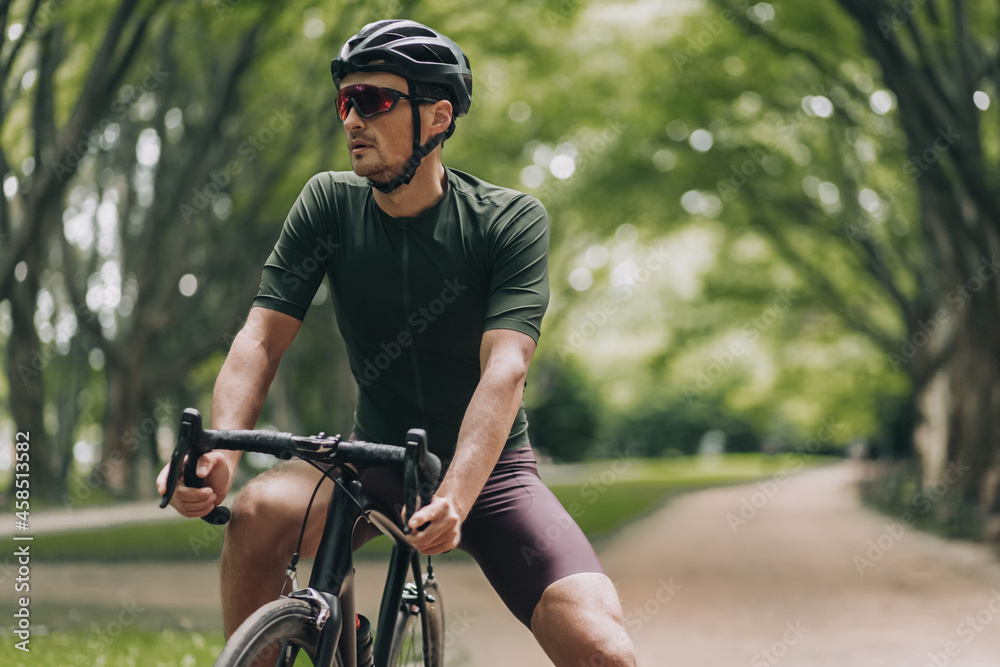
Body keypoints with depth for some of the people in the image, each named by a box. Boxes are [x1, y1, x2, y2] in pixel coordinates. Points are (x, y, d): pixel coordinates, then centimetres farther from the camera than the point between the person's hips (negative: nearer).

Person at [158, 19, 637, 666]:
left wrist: (454, 499, -43)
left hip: (488, 467, -2)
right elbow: (261, 339, -13)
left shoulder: (512, 220, -14)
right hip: (375, 461, 2)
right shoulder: (331, 203, -6)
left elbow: (505, 368, -26)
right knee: (260, 511, -31)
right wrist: (220, 453, -32)